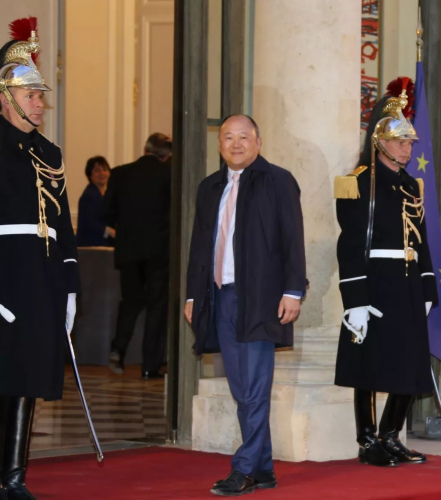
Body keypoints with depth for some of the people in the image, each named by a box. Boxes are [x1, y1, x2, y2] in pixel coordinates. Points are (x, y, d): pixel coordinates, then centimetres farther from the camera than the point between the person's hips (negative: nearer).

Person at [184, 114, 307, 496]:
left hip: (259, 298, -6)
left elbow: (293, 240, -5)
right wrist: (193, 295, 14)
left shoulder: (277, 181, 1)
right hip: (221, 298, 6)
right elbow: (199, 245, 20)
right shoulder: (210, 188, 17)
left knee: (255, 389, -8)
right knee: (242, 392, 7)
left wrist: (293, 292, -12)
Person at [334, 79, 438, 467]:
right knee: (371, 366, -2)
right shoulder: (360, 184, -7)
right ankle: (368, 442, 7)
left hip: (408, 288, 7)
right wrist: (355, 302, -17)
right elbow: (350, 246, -12)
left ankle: (391, 437, 19)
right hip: (375, 286, -7)